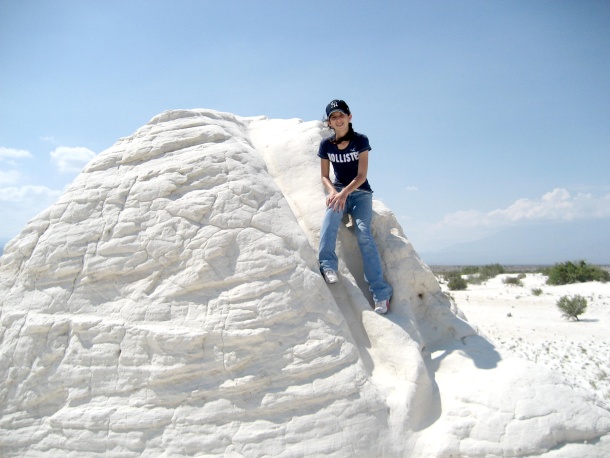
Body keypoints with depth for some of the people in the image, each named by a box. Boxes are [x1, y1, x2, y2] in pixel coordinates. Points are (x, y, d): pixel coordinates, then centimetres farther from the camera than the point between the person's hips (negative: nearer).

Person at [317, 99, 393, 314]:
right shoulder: (326, 145, 2)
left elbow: (361, 175, -11)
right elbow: (324, 176, 6)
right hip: (338, 190, 2)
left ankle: (380, 292, -27)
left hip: (360, 192, -2)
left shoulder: (360, 140, -6)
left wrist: (344, 193, -27)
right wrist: (332, 191, -17)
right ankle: (328, 265, -42)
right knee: (332, 213, -35)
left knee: (363, 232, -25)